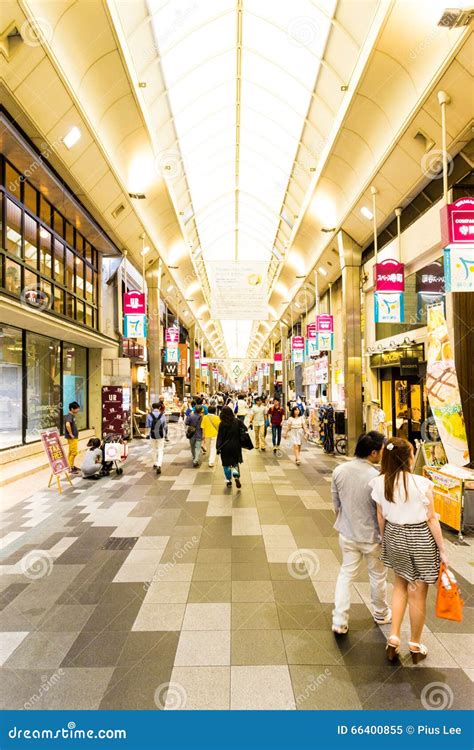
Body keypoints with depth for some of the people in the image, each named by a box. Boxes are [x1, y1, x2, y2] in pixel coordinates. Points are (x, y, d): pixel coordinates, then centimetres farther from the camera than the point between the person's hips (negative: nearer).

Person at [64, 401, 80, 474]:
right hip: (72, 438, -10)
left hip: (74, 437, 10)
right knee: (73, 452, -6)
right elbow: (67, 425, -37)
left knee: (71, 452, 17)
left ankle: (72, 466, 27)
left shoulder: (72, 416, 12)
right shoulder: (69, 416, -18)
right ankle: (70, 468, 0)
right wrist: (70, 434, -26)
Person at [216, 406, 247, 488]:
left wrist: (218, 447, -7)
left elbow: (220, 437, -12)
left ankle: (229, 481, 19)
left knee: (227, 464, 13)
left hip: (225, 447, -2)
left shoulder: (222, 424, -12)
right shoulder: (237, 421, -5)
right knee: (235, 463, 16)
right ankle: (236, 476, -9)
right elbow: (245, 430, -7)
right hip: (236, 446, 2)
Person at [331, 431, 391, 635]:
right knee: (377, 576, 21)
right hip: (372, 536, -3)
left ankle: (339, 621, 19)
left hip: (347, 534, 3)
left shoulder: (339, 471, -11)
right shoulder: (377, 478, -27)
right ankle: (381, 614, 44)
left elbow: (336, 503, 1)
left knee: (346, 574, 17)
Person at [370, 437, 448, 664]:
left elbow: (381, 517, 0)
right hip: (421, 537, -3)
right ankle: (415, 647, 32)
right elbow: (431, 520, -13)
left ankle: (393, 638, 24)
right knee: (417, 594, 13)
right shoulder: (422, 483, -21)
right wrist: (442, 550, 0)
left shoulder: (380, 483, -10)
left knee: (400, 586, 25)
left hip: (394, 535, 3)